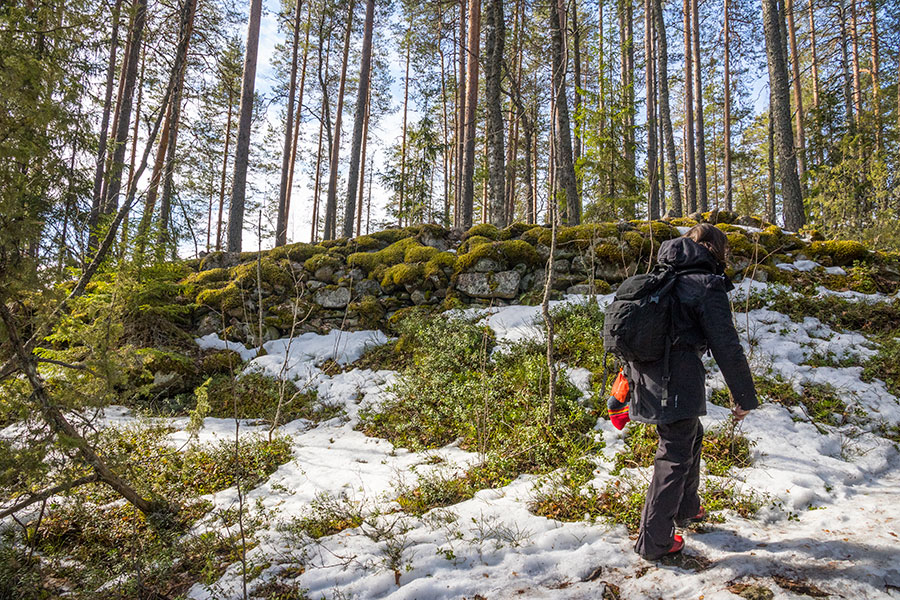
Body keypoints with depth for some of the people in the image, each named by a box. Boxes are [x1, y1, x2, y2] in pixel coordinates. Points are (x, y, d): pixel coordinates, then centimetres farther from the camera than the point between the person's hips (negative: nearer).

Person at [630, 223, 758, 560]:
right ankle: (654, 541, 9)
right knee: (675, 455, 3)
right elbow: (726, 347, -12)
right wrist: (745, 397, -2)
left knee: (691, 436, 27)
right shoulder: (707, 285, -9)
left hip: (646, 376, 9)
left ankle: (685, 509, 44)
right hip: (677, 381, -8)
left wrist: (630, 374, 30)